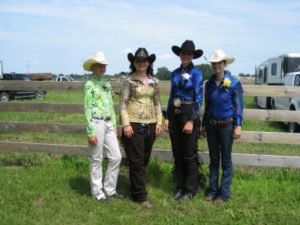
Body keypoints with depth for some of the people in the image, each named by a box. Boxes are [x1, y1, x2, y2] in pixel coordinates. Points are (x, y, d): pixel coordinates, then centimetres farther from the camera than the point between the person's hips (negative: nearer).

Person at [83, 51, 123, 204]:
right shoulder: (89, 85, -7)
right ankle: (97, 192, 16)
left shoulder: (107, 84, 14)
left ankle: (109, 189, 22)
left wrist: (114, 127, 15)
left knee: (116, 157, 6)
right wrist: (91, 132, -14)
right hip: (97, 124, -7)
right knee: (97, 159, 3)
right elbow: (87, 109, -10)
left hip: (108, 124, 7)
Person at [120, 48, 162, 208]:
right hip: (134, 125, -5)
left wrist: (159, 122, 5)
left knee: (145, 160, 13)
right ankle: (141, 196, 6)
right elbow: (123, 103, -6)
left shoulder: (154, 81, 9)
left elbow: (157, 103, 13)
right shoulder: (129, 81, -3)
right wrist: (126, 124, -14)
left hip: (150, 125, 5)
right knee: (137, 161, -2)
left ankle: (135, 190, 29)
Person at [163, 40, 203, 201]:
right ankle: (180, 186, 24)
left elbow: (198, 98, -10)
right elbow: (172, 96, 13)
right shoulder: (175, 73, 10)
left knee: (189, 155, 3)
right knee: (177, 154, 11)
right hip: (174, 115, 5)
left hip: (189, 115, -5)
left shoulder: (196, 73, -6)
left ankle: (191, 190, 15)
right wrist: (167, 117, 7)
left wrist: (191, 121, -16)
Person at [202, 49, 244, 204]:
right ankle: (212, 190, 22)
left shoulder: (234, 83, -8)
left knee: (225, 160, 4)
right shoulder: (209, 83, 5)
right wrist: (204, 125, 12)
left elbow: (239, 106, -7)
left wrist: (238, 125, -13)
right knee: (213, 159, 12)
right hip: (211, 126, 4)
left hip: (227, 125, -4)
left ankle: (224, 193, 14)